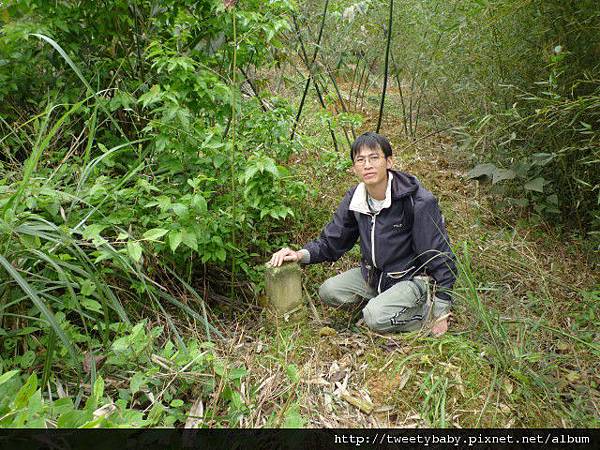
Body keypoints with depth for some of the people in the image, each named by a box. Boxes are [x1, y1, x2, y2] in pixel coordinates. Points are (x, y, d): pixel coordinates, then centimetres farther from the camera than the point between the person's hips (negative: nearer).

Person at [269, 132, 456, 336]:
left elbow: (440, 257, -17)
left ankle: (425, 309, 0)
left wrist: (440, 313, -16)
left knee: (376, 318, -27)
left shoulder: (419, 201, -23)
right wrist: (302, 254, -21)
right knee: (328, 292, -7)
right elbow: (331, 242, 0)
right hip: (374, 274, 6)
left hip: (412, 278, -6)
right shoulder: (354, 199, -7)